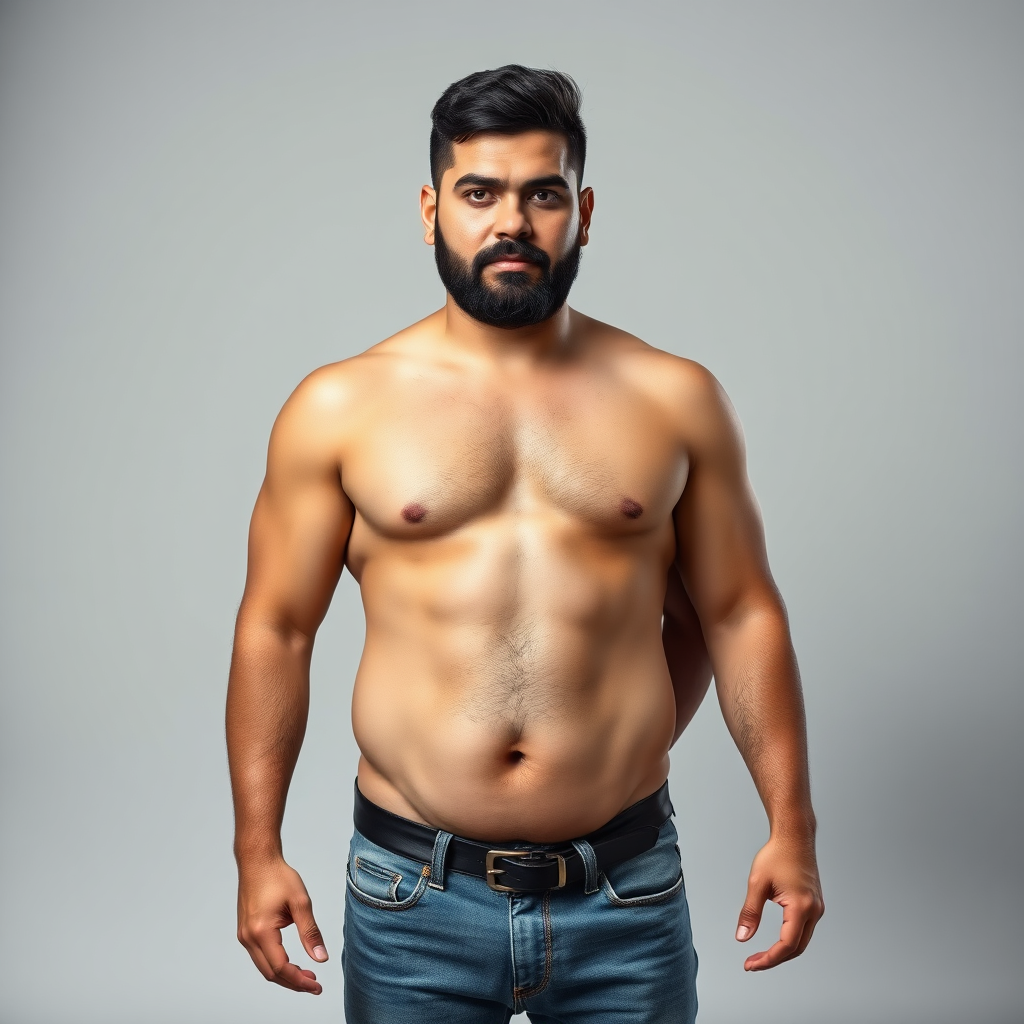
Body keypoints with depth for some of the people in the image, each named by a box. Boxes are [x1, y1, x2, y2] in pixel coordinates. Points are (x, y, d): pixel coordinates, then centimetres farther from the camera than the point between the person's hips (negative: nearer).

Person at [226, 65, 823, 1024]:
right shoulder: (340, 407, -2)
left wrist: (790, 825, 1)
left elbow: (738, 613, 5)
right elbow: (275, 629, 1)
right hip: (413, 900, 0)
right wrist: (257, 851, -2)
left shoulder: (675, 398, 1)